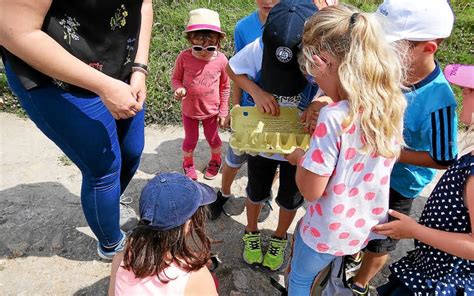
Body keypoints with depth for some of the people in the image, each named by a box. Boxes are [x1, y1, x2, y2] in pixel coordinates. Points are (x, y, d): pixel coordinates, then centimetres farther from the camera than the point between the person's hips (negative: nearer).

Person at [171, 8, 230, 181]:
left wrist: (223, 111, -2)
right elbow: (176, 78, -3)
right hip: (189, 109, 0)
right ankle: (188, 164, 44)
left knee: (213, 138, 20)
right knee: (190, 140, 16)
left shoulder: (221, 60, -17)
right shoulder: (184, 57, -19)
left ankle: (215, 161, 49)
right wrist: (179, 89, -27)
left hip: (211, 110, 0)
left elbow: (225, 87, -6)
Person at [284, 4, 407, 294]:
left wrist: (299, 158, -7)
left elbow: (311, 190, -25)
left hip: (331, 230, -6)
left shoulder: (334, 118, -33)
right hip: (368, 224, 7)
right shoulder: (392, 102, -10)